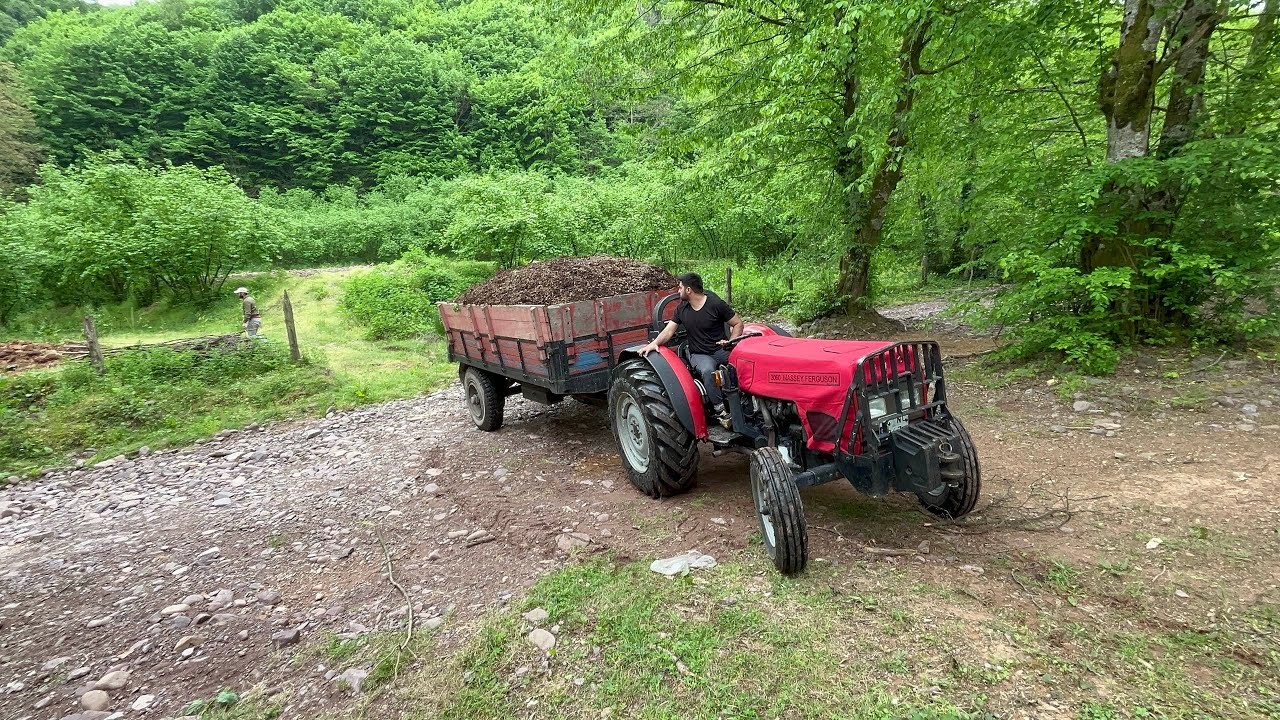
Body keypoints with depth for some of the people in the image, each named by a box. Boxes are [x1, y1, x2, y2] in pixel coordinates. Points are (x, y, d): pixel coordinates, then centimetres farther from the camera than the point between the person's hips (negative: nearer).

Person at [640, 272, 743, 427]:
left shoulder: (716, 304, -4)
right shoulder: (681, 308, 9)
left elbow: (738, 323, 1)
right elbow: (669, 330, 6)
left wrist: (731, 342, -15)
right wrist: (654, 343, -13)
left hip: (722, 350, -1)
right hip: (699, 355, 2)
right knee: (708, 370, -35)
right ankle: (720, 410, -29)